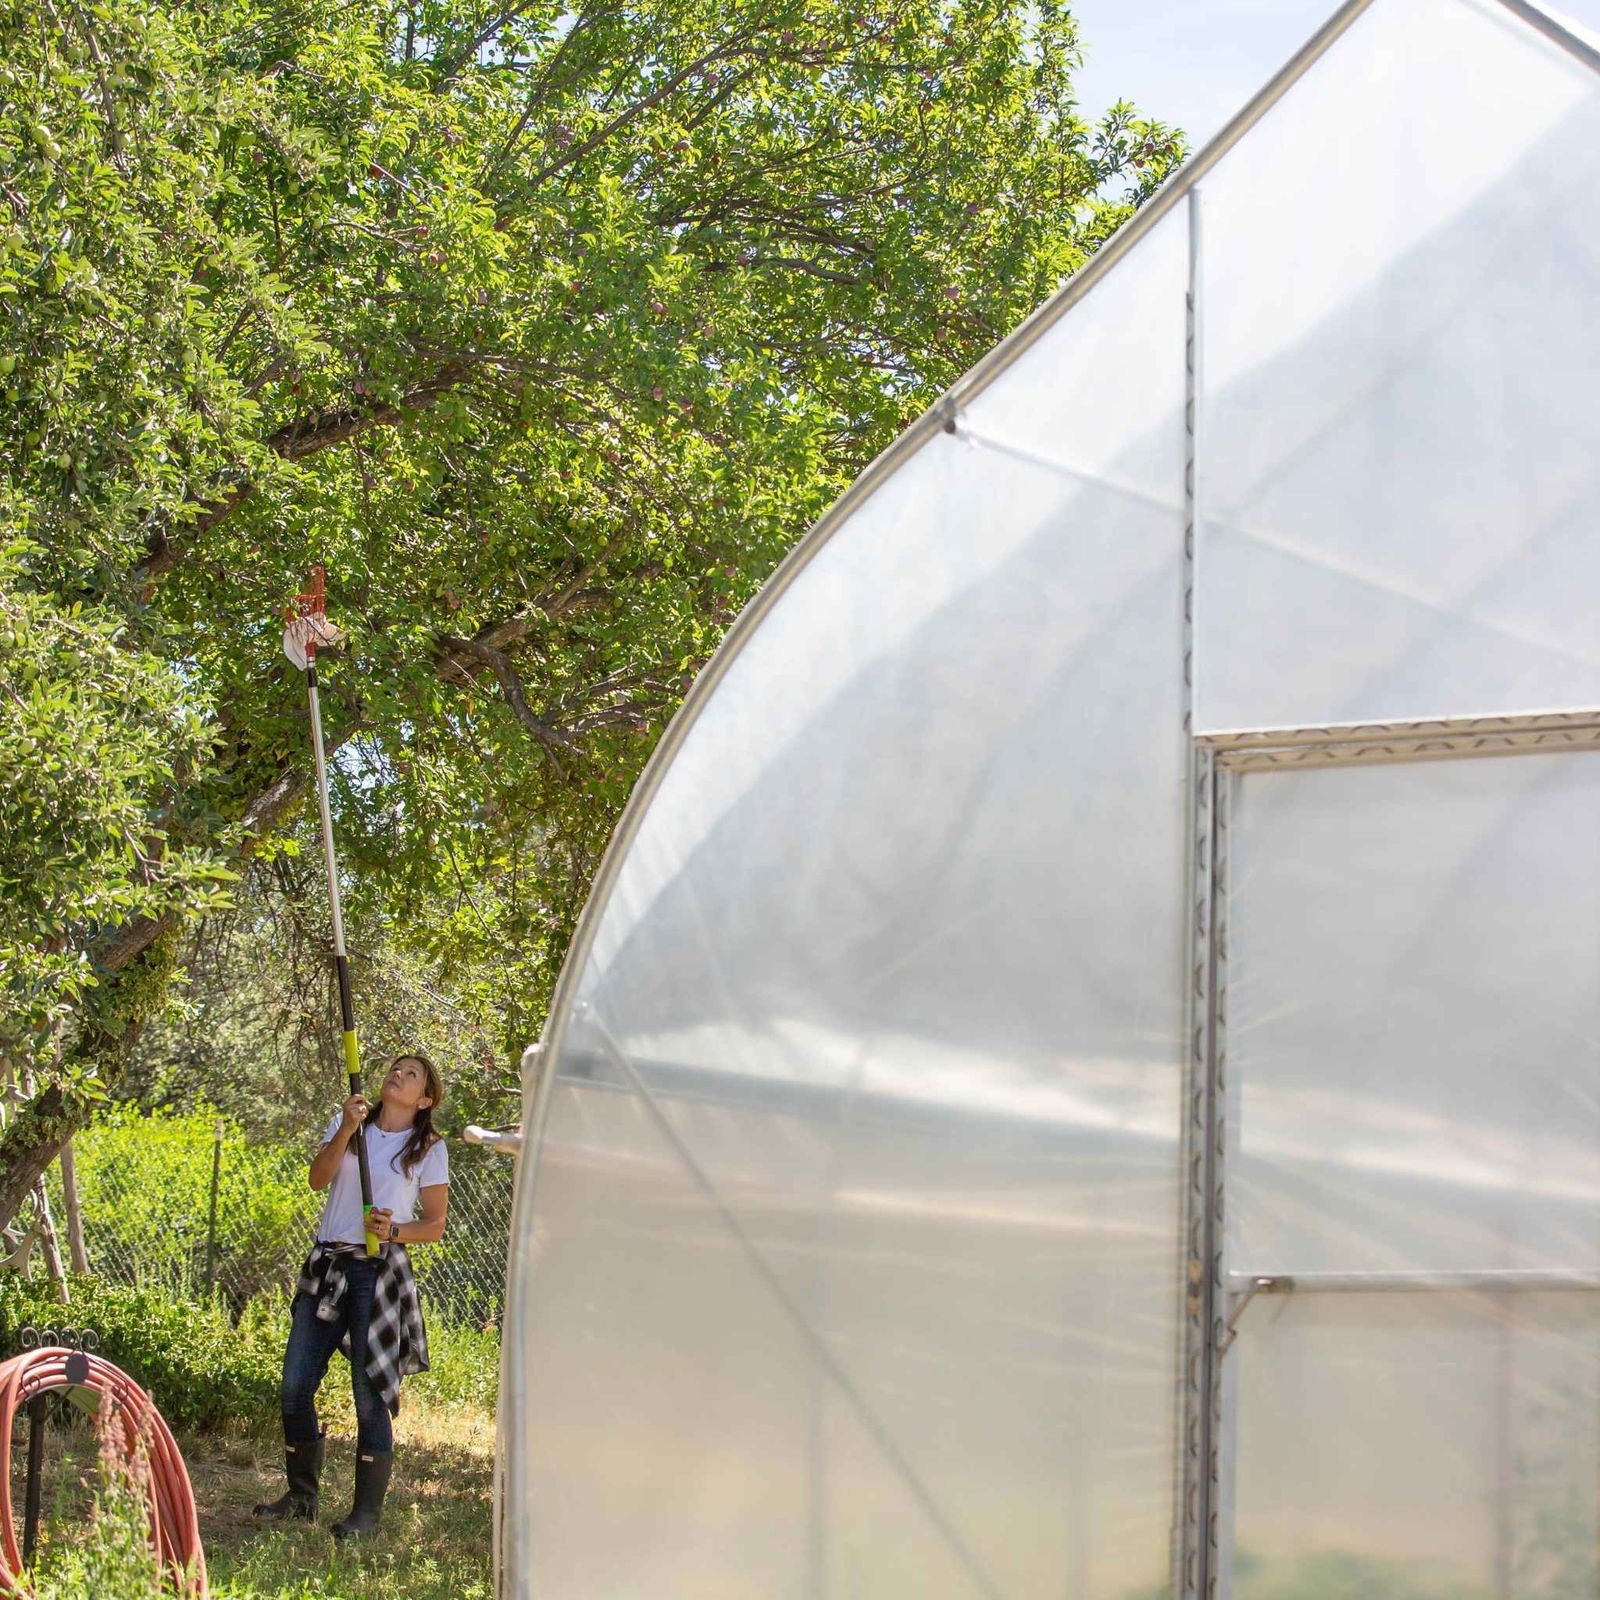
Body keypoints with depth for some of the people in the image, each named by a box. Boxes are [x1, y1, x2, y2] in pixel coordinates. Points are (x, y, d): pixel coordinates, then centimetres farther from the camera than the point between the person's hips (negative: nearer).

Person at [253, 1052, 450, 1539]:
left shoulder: (428, 1148, 5)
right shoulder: (348, 1124, 13)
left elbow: (435, 1225, 5)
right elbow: (318, 1179, -3)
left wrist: (395, 1230, -14)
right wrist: (346, 1130, -15)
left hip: (379, 1271, -4)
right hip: (326, 1265, 4)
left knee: (371, 1393, -5)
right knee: (295, 1386, 3)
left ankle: (367, 1511, 3)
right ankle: (302, 1495, 18)